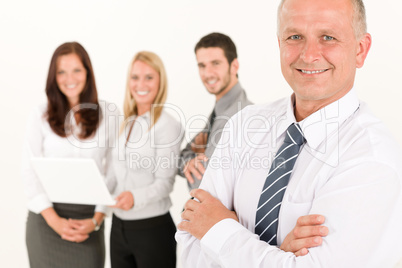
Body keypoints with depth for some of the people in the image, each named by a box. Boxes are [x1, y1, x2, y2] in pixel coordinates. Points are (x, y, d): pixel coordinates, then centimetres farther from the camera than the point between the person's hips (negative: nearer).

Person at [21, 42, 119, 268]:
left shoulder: (109, 113, 1)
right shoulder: (41, 116, 3)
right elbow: (30, 173, 0)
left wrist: (96, 220, -8)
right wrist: (54, 220, -9)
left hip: (89, 218, 0)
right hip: (46, 219, 1)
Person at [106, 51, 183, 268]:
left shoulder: (168, 125, -11)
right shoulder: (125, 124, 9)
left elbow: (164, 182, -13)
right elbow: (115, 174, 12)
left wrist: (135, 197, -29)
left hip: (152, 228, -6)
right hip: (118, 226, 6)